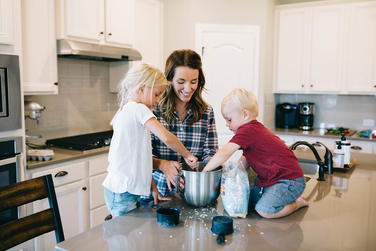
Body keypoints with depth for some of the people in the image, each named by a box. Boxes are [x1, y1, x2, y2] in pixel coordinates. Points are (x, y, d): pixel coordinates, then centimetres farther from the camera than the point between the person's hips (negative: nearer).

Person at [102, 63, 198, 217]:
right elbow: (166, 138, -27)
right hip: (122, 193, -9)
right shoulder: (138, 109, -14)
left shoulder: (127, 111, 15)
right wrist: (187, 155, -11)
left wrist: (153, 188, 12)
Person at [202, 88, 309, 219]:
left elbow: (224, 153, -27)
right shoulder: (253, 129, 13)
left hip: (289, 180, -10)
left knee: (264, 210, -23)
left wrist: (205, 170, -17)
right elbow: (244, 160, 16)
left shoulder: (247, 130, -22)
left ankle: (297, 202, 3)